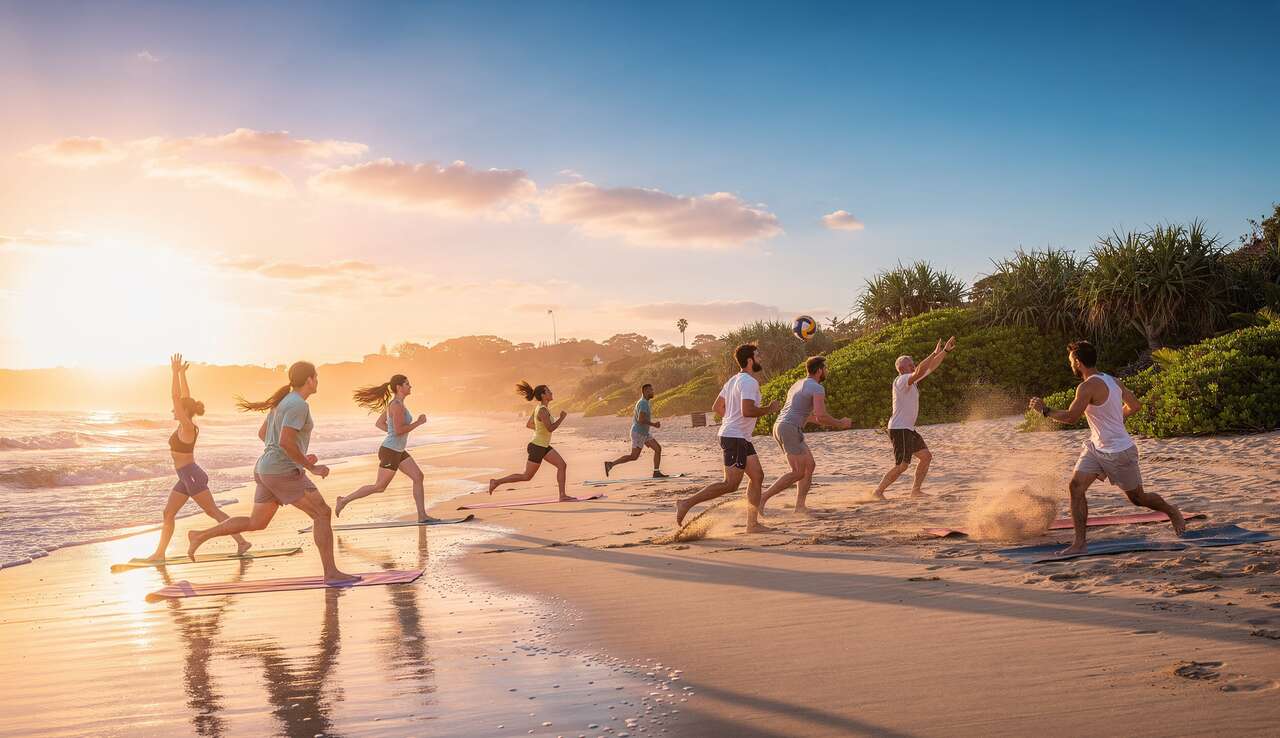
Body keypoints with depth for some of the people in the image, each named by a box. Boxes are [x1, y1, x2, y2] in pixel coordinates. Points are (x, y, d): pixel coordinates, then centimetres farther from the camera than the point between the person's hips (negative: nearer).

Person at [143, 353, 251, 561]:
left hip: (192, 476, -10)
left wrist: (176, 372, -19)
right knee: (168, 513, 10)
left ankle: (242, 542, -7)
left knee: (213, 511, -8)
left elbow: (176, 397, -20)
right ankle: (159, 553, 14)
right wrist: (181, 373, 18)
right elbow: (185, 398, 15)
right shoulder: (187, 426, 8)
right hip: (186, 478, 10)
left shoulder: (187, 427, -15)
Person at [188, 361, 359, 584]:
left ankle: (201, 536, 22)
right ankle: (331, 573, -8)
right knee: (323, 513, -7)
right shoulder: (299, 405, -17)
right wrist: (310, 467, -16)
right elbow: (285, 442, -26)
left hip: (269, 470, 10)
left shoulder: (284, 401, 14)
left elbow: (262, 434, 22)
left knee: (256, 524, 20)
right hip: (283, 473, -10)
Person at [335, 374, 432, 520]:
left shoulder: (394, 403, 8)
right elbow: (399, 430, -26)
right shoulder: (397, 405, -21)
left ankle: (422, 516, 3)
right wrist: (419, 422, -16)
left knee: (418, 477, 2)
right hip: (390, 452, -9)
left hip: (398, 451, 9)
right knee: (379, 487, 2)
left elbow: (379, 423, 15)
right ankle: (344, 500, 14)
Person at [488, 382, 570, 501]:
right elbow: (550, 428, -30)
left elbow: (528, 425, 13)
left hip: (544, 446, 9)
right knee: (526, 476, 2)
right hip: (537, 447, -9)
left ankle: (563, 495, 4)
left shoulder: (539, 408, 5)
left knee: (562, 465, 2)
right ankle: (496, 482, 11)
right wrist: (562, 418, -18)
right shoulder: (542, 411, -24)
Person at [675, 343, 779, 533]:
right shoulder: (749, 382, -14)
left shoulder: (734, 380, 16)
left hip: (742, 438, 10)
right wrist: (769, 409, -13)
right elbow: (747, 411, -27)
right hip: (735, 438, -10)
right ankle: (687, 503, -8)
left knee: (757, 476, 8)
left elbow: (717, 407, 21)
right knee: (730, 484, -10)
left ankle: (753, 524, 10)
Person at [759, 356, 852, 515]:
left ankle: (800, 505, 9)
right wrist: (839, 424, 1)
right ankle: (762, 498, -12)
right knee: (798, 473, -7)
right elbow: (821, 417, -17)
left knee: (809, 466, 13)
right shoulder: (818, 388, -7)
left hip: (779, 427, 10)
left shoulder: (798, 384, 23)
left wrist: (830, 423, 33)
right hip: (790, 430, -10)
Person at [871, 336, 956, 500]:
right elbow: (920, 371, -32)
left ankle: (916, 490, 16)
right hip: (899, 429, -10)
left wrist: (946, 351, 13)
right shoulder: (901, 380, -14)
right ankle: (877, 493, -10)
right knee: (902, 466, -13)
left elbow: (930, 368, 19)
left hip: (908, 429, 10)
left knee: (926, 456, 11)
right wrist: (934, 353, -27)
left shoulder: (911, 380, 15)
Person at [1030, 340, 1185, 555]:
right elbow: (1135, 405, 14)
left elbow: (1070, 417, -26)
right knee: (1075, 486, -5)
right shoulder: (1112, 380, 6)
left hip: (1120, 452, -9)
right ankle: (1080, 542, -4)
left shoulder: (1088, 387, -23)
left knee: (1137, 498, 11)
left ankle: (1172, 512, 40)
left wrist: (1045, 410, -13)